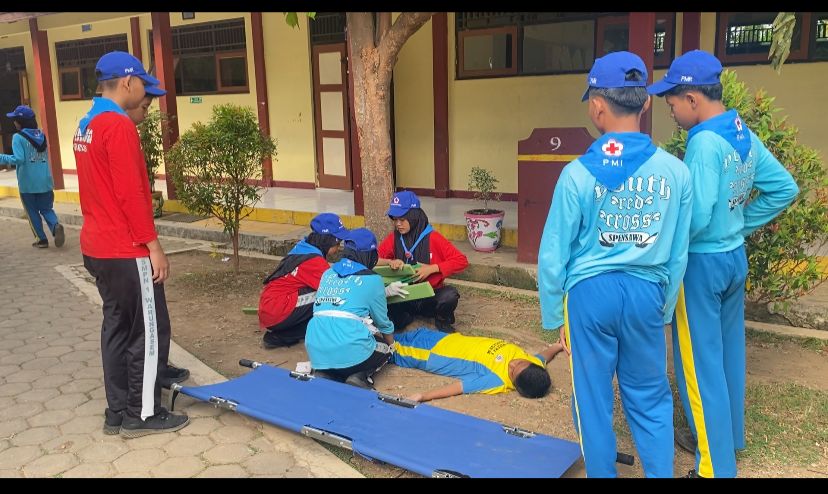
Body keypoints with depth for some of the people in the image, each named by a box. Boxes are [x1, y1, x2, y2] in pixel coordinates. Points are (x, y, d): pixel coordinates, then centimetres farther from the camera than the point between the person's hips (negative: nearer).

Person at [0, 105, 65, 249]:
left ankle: (41, 239, 14)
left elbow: (19, 159, -19)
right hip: (45, 181, 4)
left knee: (33, 212, 10)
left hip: (27, 183, -4)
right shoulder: (42, 135, 7)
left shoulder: (18, 137, -10)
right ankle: (56, 225, -15)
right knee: (46, 209, 13)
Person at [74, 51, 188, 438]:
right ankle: (143, 415, 10)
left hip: (97, 246, 10)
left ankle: (117, 412, 23)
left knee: (117, 326, 15)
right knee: (150, 331, 1)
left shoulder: (85, 125, 13)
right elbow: (130, 193, -21)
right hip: (126, 250, -10)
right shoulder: (118, 124, -17)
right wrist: (153, 246, -16)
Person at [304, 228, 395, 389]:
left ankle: (325, 375, 4)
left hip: (315, 351, 4)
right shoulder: (372, 279, 3)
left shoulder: (327, 274, 17)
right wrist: (391, 345, 34)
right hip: (350, 352, -4)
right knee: (385, 346, 25)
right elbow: (383, 322, 13)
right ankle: (360, 376, -3)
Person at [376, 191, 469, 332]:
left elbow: (461, 261, -12)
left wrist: (431, 269, -21)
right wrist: (390, 262, -20)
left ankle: (442, 320, 0)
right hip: (404, 298, 2)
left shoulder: (432, 237, -9)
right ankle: (409, 315, 8)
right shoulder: (394, 238, 1)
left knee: (450, 294, -35)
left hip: (430, 298, -2)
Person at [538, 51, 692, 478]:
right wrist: (664, 308, 17)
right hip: (646, 292, 3)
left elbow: (553, 255, -8)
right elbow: (679, 255, 3)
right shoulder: (675, 171, -4)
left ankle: (602, 472, 30)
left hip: (591, 292, -2)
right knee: (650, 399, 17)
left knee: (593, 399, 13)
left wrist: (554, 317, 4)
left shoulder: (580, 172, -13)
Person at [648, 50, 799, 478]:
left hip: (702, 263, -9)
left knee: (701, 365, 2)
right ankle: (731, 437, 38)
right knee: (727, 354, 21)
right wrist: (740, 224, 13)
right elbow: (785, 188, 11)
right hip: (734, 257, 9)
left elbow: (696, 214, -27)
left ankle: (717, 465, 13)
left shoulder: (704, 142, -22)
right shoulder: (745, 135, 4)